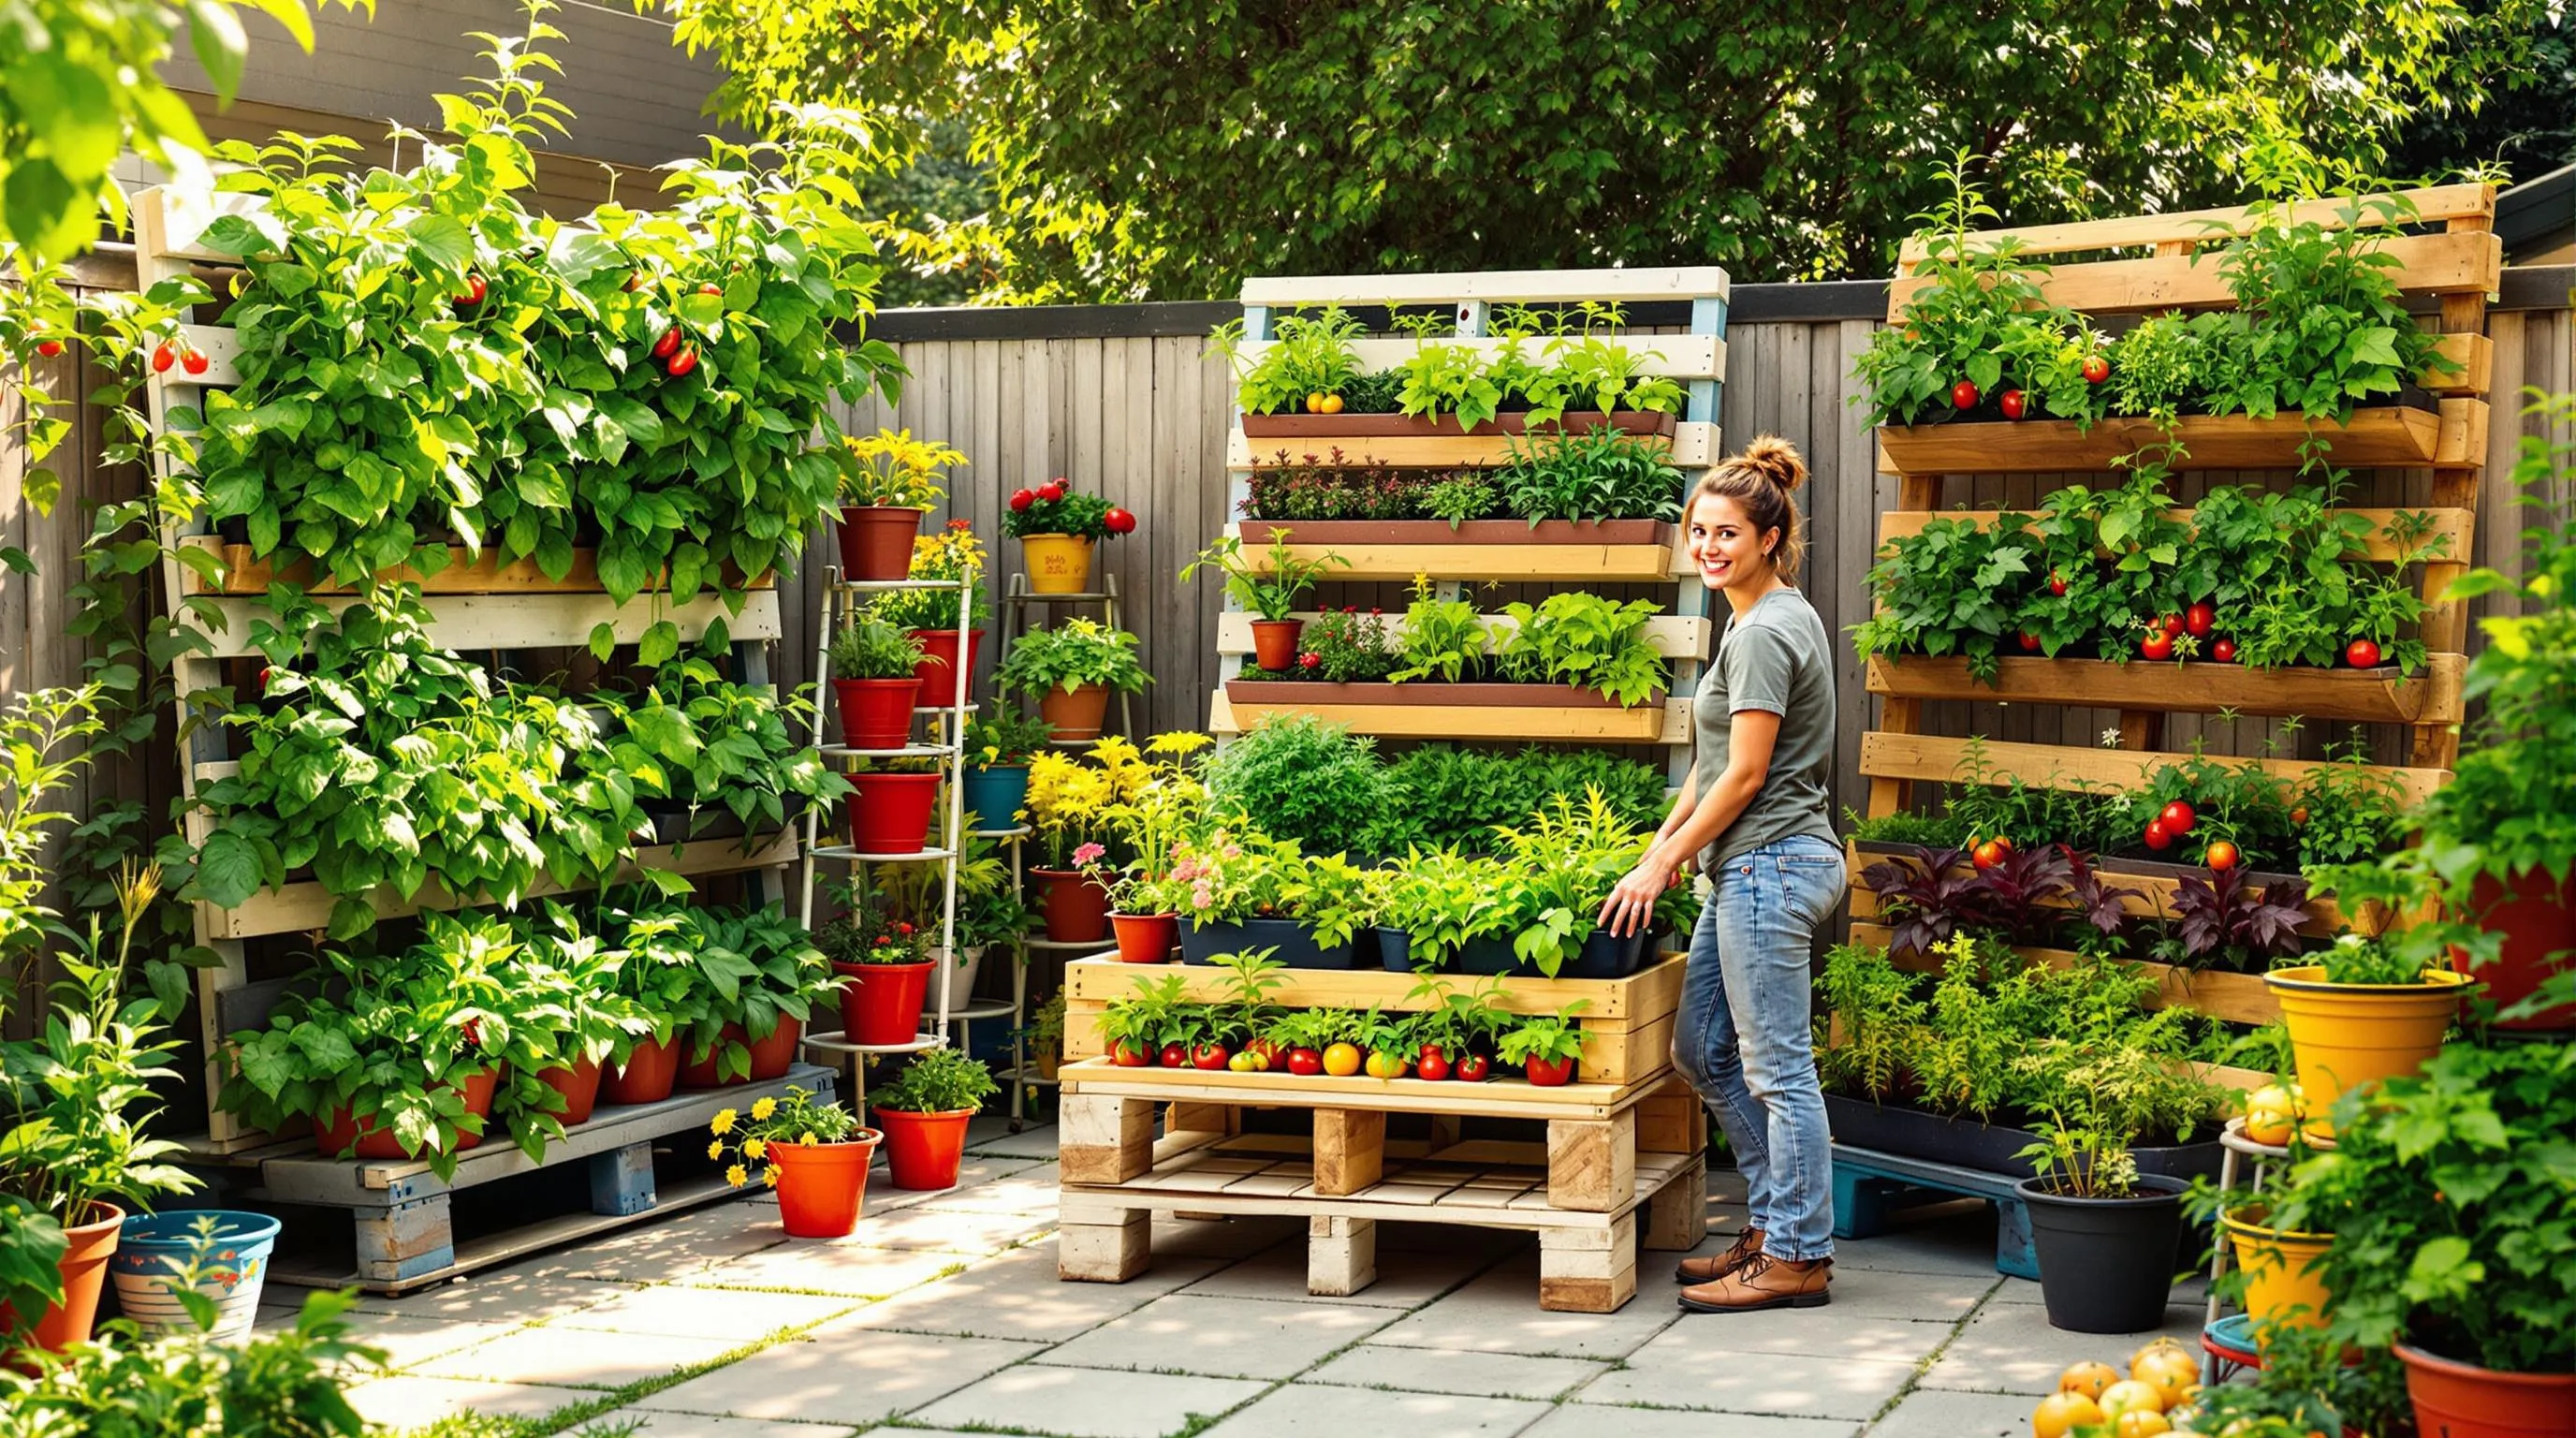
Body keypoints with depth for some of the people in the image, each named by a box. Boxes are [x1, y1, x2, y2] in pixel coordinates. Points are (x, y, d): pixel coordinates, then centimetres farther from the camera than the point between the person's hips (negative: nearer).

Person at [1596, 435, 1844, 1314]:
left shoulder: (1765, 631, -15)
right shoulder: (1767, 617, 16)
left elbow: (1746, 774, -17)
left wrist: (1663, 867, -11)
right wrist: (1663, 843, 18)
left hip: (1769, 868, -11)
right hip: (1751, 869, 11)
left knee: (1777, 1067, -4)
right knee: (1702, 1050, 16)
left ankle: (1797, 1257, 3)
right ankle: (1773, 1227, 23)